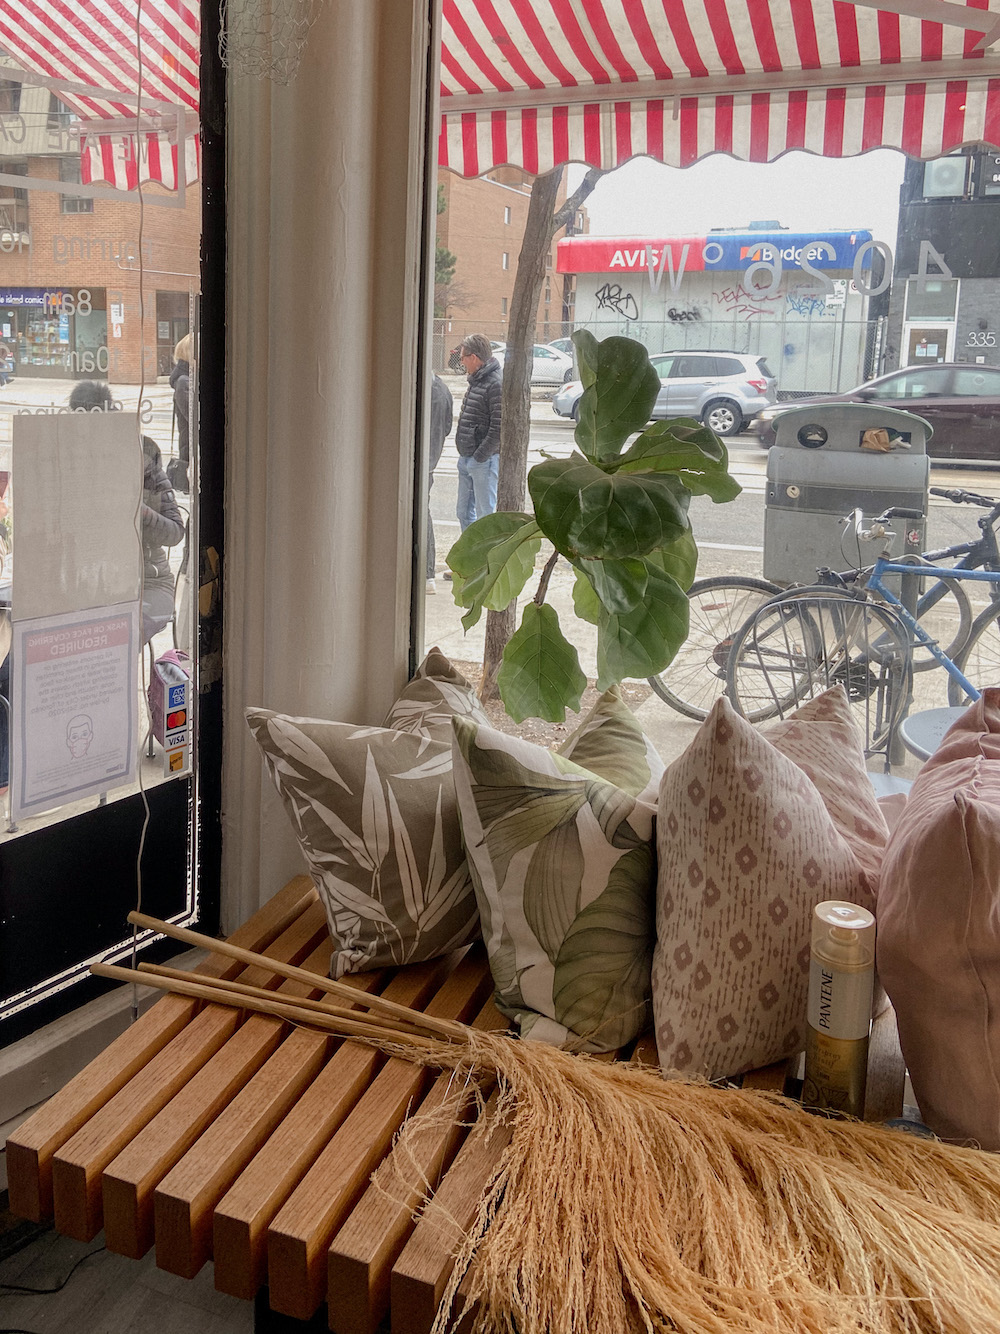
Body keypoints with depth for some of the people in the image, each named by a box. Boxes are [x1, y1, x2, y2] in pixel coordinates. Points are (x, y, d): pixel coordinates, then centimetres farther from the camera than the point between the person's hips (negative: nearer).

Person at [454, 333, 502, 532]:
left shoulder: (497, 384, -15)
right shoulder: (476, 380, 15)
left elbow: (498, 428, -20)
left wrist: (479, 456, -17)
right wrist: (465, 456, 14)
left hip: (484, 461, -10)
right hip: (466, 459, 10)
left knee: (485, 514, -3)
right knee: (464, 512, 14)